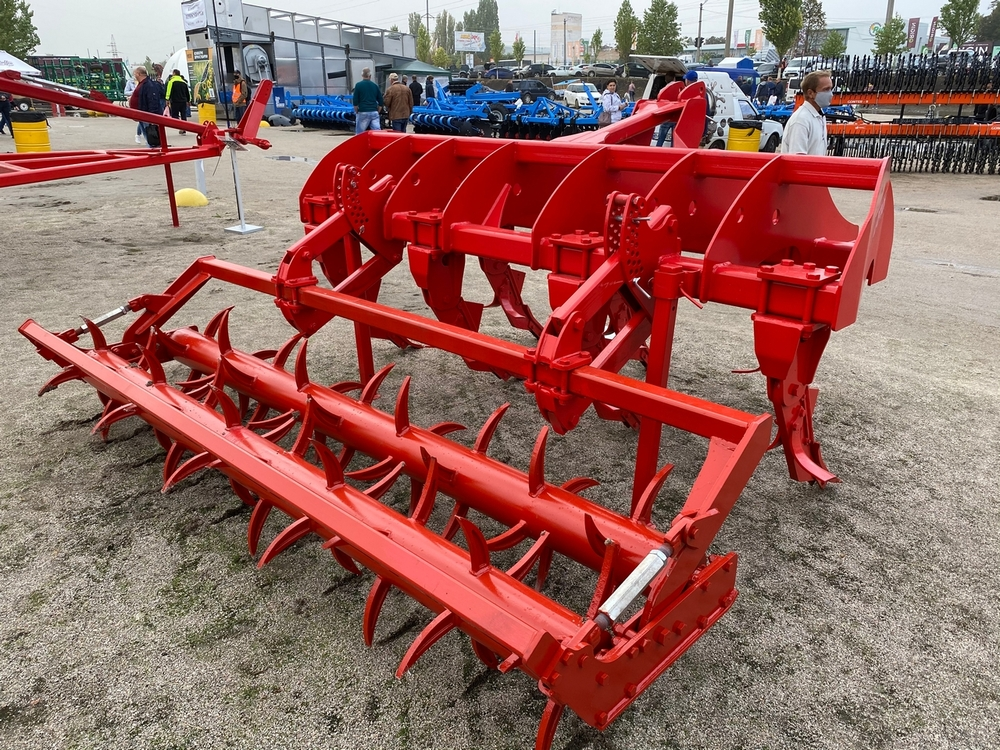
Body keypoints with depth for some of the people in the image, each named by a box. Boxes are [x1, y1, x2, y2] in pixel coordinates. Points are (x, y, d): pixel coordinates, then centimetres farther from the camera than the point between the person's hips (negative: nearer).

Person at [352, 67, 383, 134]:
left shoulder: (359, 85, -1)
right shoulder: (375, 85, 9)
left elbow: (355, 102, -4)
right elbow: (380, 102, 9)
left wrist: (356, 112, 8)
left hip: (363, 113, -3)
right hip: (374, 113, 3)